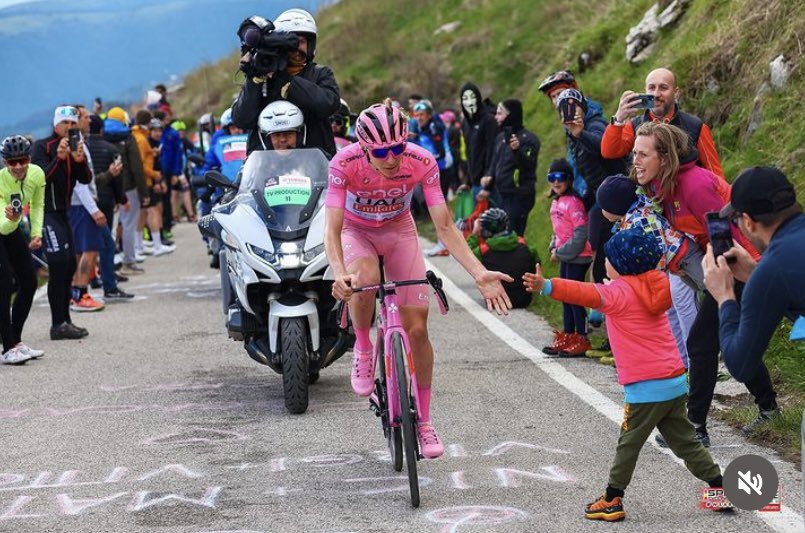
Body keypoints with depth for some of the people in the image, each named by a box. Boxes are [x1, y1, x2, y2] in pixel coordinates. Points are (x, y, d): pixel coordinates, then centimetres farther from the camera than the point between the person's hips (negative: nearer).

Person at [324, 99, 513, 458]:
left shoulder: (422, 163, -28)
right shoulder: (345, 164, -32)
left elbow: (445, 227, -24)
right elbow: (332, 230, -34)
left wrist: (479, 273, -36)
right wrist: (339, 275, -53)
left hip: (399, 231, 2)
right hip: (356, 231, -1)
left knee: (417, 327, -5)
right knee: (364, 278, -38)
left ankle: (423, 420, 12)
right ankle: (362, 348, -7)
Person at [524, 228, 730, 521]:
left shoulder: (619, 292, -10)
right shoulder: (654, 287, 13)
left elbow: (586, 294, -29)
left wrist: (546, 286, -40)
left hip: (646, 388, -7)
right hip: (675, 383, 7)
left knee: (628, 444, 5)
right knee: (684, 441, 16)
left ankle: (612, 500, 11)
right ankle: (720, 488, 15)